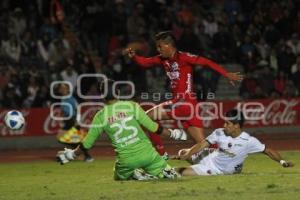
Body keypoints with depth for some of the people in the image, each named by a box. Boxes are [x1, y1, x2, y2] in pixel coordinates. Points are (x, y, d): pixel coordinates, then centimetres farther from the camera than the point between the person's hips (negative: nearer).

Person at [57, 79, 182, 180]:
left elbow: (87, 144, 7)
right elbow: (153, 127, -2)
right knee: (170, 175, 13)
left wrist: (72, 154, 25)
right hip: (146, 153, 0)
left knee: (120, 177, 31)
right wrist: (172, 134, 13)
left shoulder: (100, 116, -1)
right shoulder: (132, 106, -3)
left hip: (126, 160, 0)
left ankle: (134, 175, -1)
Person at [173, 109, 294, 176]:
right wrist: (186, 155, -26)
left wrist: (282, 161, -28)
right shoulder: (219, 133, -13)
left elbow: (267, 150, -17)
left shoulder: (249, 141, -24)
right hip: (208, 159, 4)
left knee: (184, 173, -11)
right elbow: (202, 145, -14)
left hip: (218, 170, -4)